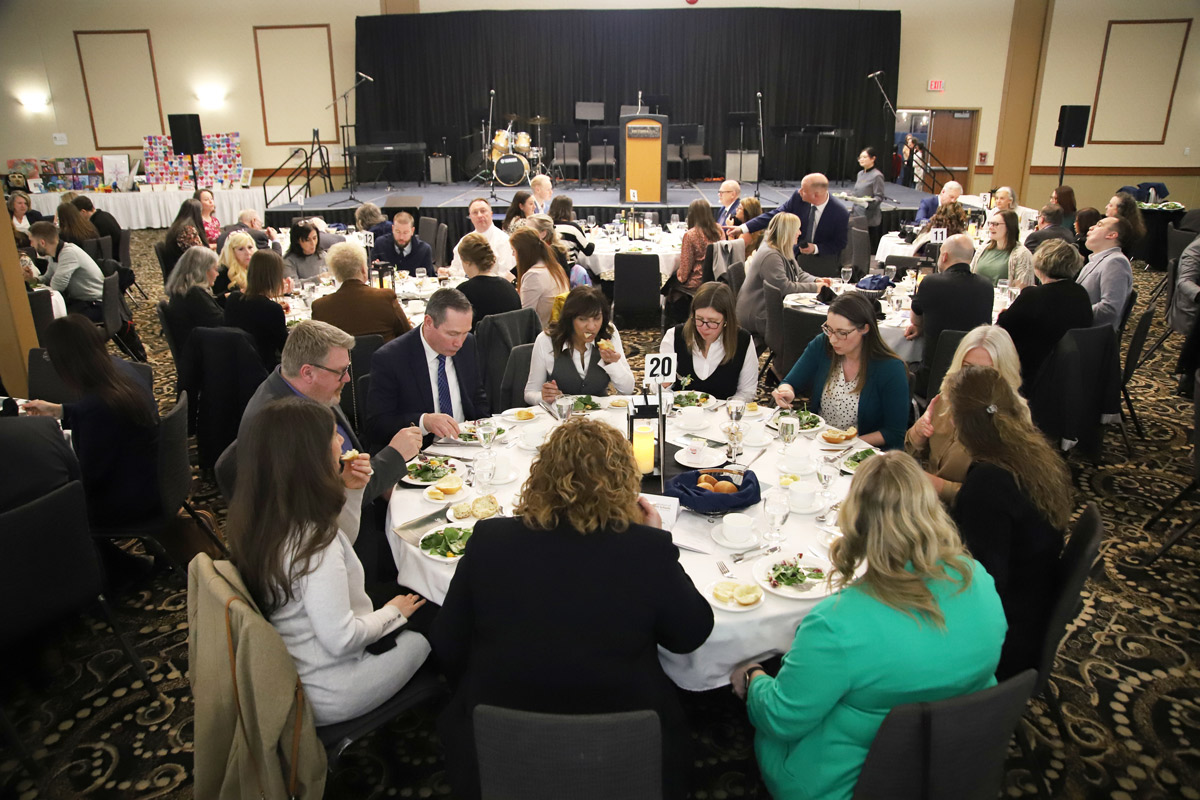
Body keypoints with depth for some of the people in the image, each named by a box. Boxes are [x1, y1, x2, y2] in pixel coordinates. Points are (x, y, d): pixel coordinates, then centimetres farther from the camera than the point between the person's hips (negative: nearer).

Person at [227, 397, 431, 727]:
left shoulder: (261, 516, -6)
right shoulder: (311, 538, -34)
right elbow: (341, 638, -30)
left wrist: (350, 490, -3)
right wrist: (392, 612, -12)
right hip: (326, 694, -8)